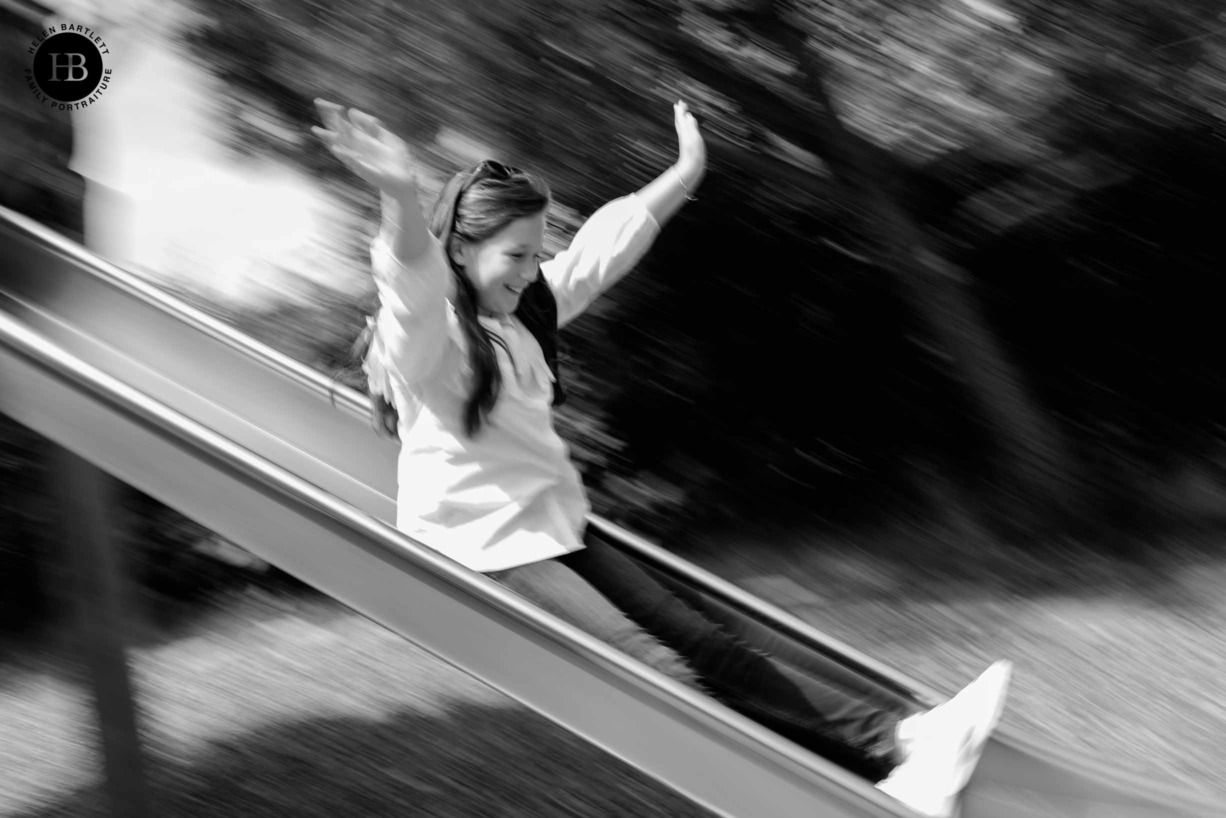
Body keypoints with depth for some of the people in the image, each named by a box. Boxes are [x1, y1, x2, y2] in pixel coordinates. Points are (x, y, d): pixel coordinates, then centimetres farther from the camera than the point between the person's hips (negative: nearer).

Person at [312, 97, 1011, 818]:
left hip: (560, 529, 9)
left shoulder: (524, 311, 13)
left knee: (706, 646, -1)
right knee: (662, 674, -18)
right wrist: (403, 198, -58)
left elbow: (607, 244, 20)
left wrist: (687, 170, 23)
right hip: (483, 547, -9)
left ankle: (897, 739, -7)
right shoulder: (427, 333, -13)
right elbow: (414, 278, -36)